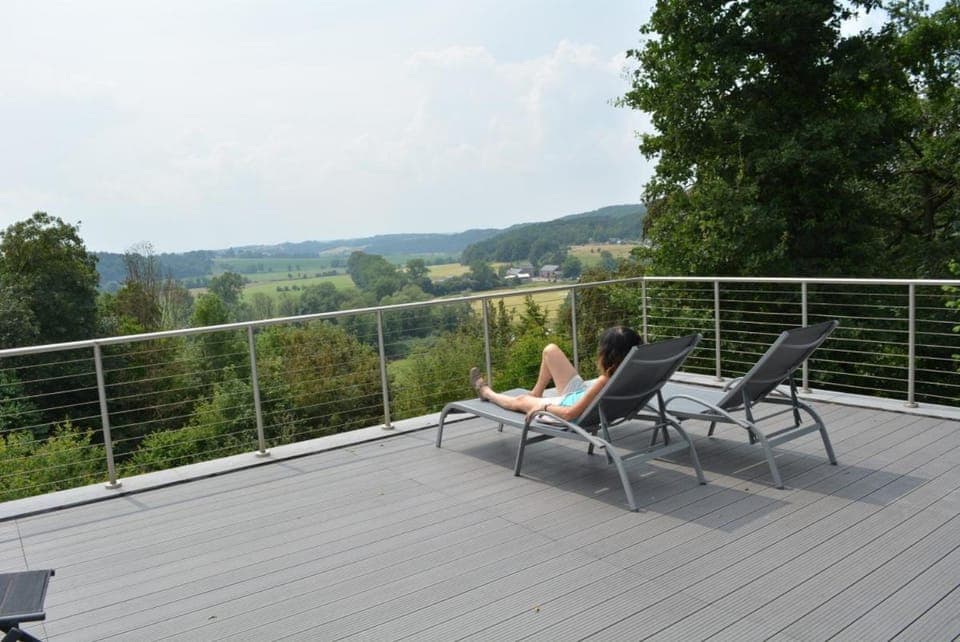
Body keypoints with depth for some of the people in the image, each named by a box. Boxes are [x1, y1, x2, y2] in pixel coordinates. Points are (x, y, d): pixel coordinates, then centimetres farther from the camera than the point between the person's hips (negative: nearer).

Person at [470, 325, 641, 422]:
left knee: (520, 401, 18)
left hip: (571, 408, -7)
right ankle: (536, 393, 32)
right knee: (550, 350, 7)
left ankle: (486, 392, 52)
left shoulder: (604, 382, -41)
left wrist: (544, 406, -18)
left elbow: (571, 413, -32)